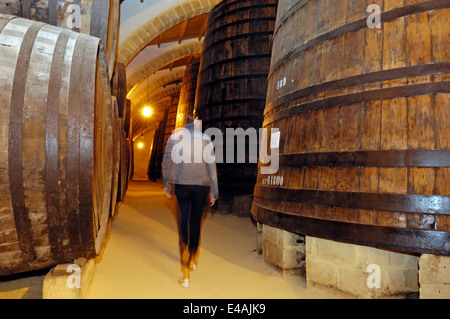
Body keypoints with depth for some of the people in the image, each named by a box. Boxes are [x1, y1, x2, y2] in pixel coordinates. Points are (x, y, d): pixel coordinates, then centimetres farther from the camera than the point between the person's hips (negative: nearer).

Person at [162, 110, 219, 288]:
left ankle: (185, 275, -2)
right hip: (201, 186, 1)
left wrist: (167, 187, 9)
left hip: (181, 185, -1)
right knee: (196, 224, 17)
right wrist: (213, 192, 9)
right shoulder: (205, 139, 2)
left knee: (183, 226, 2)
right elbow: (211, 166, 2)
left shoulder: (175, 135, 2)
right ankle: (193, 261, 35)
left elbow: (167, 162, 1)